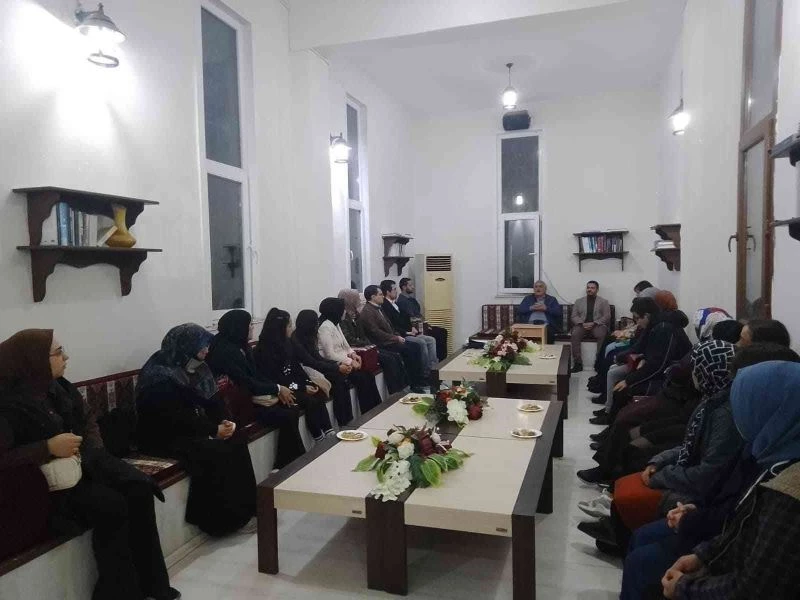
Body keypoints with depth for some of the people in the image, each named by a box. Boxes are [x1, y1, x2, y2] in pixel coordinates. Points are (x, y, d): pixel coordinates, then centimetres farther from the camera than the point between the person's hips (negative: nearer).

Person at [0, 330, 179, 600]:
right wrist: (48, 448, -30)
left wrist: (94, 448, -1)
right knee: (111, 505, -27)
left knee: (139, 487, -13)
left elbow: (87, 419, 15)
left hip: (83, 459, 7)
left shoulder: (58, 386, 2)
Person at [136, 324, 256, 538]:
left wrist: (223, 421, -12)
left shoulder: (193, 368, 7)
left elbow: (211, 399, 8)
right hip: (164, 437, -8)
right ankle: (224, 520, -13)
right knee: (216, 452, -27)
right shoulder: (160, 378, -19)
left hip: (192, 430, 8)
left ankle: (245, 508, -6)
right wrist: (213, 430, -23)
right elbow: (175, 419, -24)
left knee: (237, 441, -12)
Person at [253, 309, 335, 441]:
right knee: (311, 401, -24)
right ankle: (319, 440, -14)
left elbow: (296, 367, 11)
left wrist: (308, 383, -5)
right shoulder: (264, 350, -16)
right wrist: (302, 388, -18)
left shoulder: (286, 343, 10)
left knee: (319, 395, -15)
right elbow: (275, 379, -19)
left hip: (292, 384, 8)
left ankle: (328, 432, -17)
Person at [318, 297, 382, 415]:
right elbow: (330, 354, -21)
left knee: (369, 375, -9)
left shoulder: (335, 324, 13)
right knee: (362, 378, -21)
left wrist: (352, 353, -3)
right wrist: (350, 361, -18)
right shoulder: (325, 327, -16)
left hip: (343, 361, 9)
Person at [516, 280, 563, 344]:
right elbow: (519, 310, 9)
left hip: (546, 325, -1)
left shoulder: (552, 300, 20)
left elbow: (559, 312, 5)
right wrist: (531, 308, -5)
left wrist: (546, 308, -6)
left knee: (548, 331, -34)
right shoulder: (527, 298, 24)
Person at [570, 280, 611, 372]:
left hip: (598, 325, -1)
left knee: (602, 336, -36)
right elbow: (574, 316, 10)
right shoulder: (579, 301, 18)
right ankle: (578, 363, -30)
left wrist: (594, 323, -14)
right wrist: (582, 323, -11)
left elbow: (607, 316, 2)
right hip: (582, 325, 1)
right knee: (574, 335, -31)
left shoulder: (603, 301, 13)